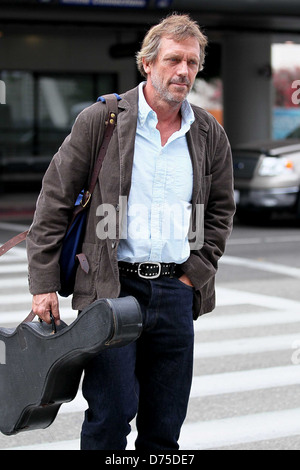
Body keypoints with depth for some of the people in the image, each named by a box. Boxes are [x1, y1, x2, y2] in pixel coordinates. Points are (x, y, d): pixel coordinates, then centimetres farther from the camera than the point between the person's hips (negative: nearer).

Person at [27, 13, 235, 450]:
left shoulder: (210, 135, 9)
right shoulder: (99, 120, -2)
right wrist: (44, 284, -5)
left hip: (176, 291, 4)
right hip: (112, 288, -4)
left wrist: (196, 274, 7)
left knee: (166, 424, 9)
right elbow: (54, 203, -1)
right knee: (111, 413, -6)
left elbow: (220, 211, 20)